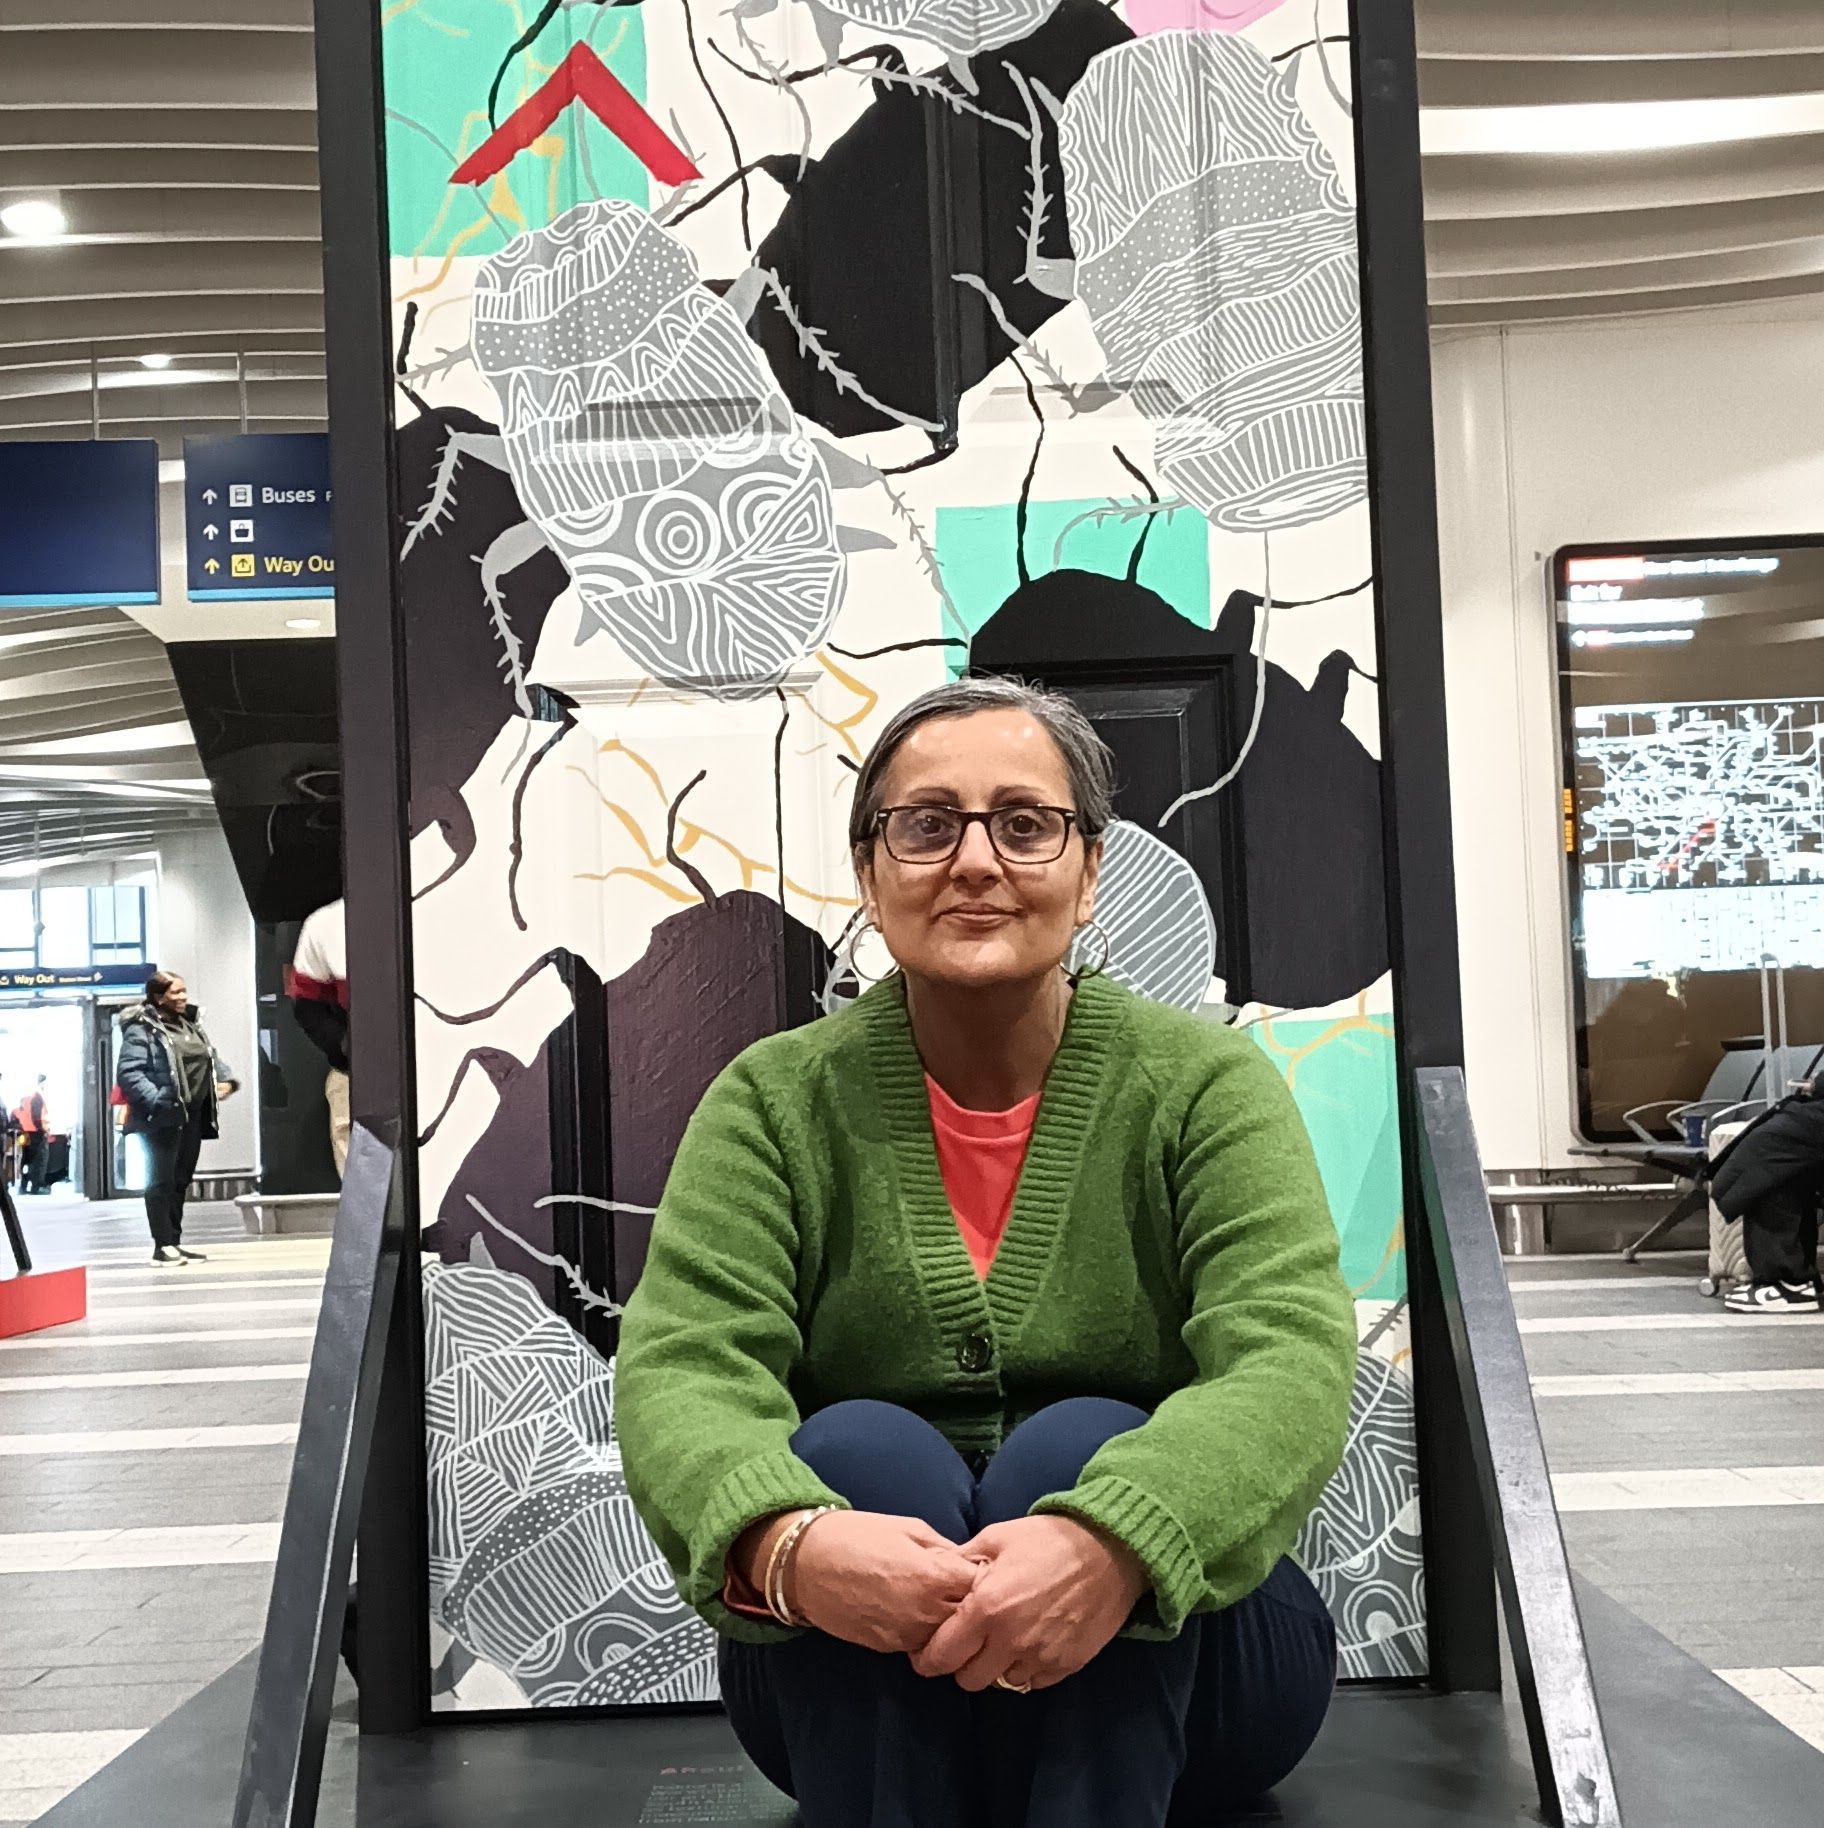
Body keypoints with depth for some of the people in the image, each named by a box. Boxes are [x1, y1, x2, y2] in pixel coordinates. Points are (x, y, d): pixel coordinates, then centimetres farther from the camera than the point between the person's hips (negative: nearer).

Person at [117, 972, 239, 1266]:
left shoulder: (191, 1026, 17)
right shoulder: (142, 1029, -9)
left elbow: (212, 1059, 26)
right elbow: (129, 1073, -17)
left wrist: (226, 1079, 6)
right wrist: (156, 1100, -27)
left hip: (193, 1115, 8)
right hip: (162, 1118, -8)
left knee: (181, 1180, 12)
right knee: (161, 1180, -5)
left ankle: (175, 1242, 19)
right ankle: (162, 1245, -1)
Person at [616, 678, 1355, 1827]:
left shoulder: (1204, 1084, -5)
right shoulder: (777, 1103, -2)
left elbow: (1292, 1364, -21)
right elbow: (682, 1370, -16)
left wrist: (1112, 1544, -41)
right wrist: (787, 1542, -39)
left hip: (1164, 1662, 0)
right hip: (854, 1686, 1)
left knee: (1081, 1442, -29)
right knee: (862, 1446, -28)